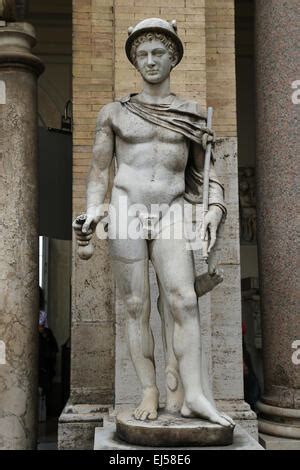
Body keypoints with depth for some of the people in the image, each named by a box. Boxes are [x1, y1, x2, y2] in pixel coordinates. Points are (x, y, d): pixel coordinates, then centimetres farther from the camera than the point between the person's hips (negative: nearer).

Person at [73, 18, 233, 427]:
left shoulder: (192, 114, 13)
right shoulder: (114, 112, 11)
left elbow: (205, 170, 15)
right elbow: (99, 171, 11)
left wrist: (215, 208, -2)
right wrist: (93, 211, -5)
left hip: (171, 213, 0)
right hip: (126, 213, 0)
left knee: (182, 299, -15)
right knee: (137, 307, -2)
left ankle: (192, 393, -14)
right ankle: (149, 392, 4)